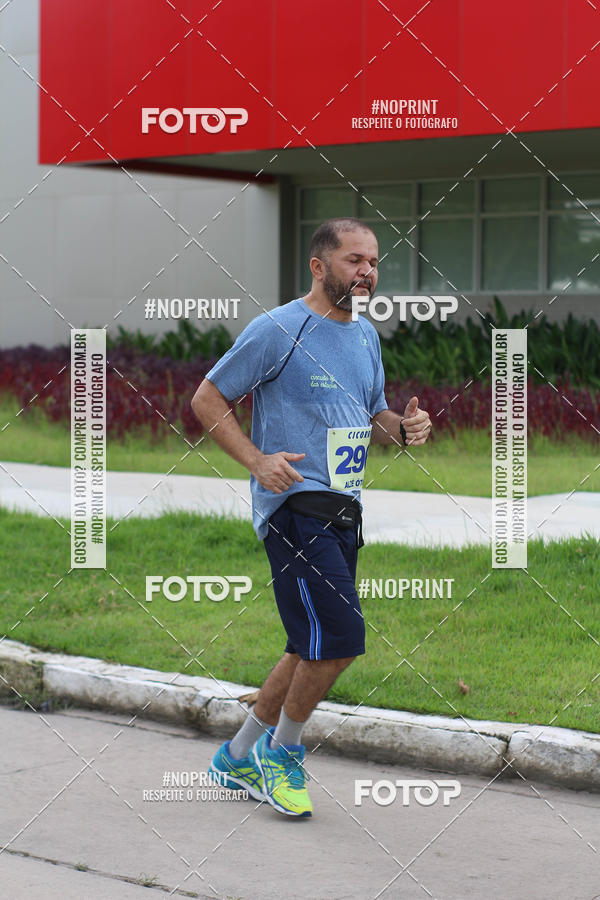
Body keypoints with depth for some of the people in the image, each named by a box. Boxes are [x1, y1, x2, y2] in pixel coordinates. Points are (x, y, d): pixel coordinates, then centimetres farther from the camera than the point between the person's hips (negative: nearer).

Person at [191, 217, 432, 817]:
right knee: (339, 639, -16)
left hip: (343, 512, 8)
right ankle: (282, 750, 7)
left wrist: (403, 428, 2)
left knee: (314, 650, 12)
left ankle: (237, 757, 27)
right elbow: (207, 399, -4)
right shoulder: (276, 329, -9)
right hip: (293, 505, -8)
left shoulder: (366, 336, 14)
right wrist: (257, 461, -17)